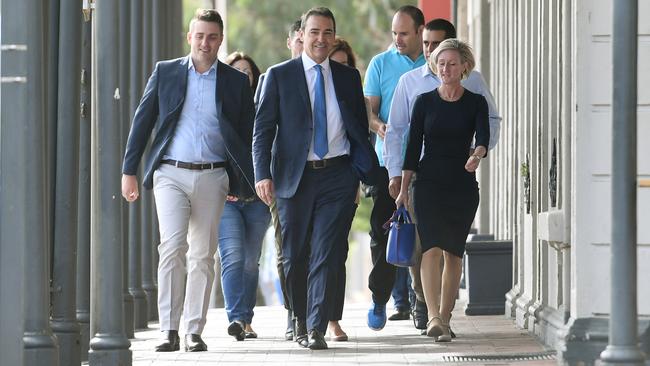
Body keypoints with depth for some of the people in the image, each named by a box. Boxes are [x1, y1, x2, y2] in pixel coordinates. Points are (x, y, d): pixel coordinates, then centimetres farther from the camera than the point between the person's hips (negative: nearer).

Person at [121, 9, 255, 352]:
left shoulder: (236, 82, 7)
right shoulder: (165, 72, 6)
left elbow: (247, 134, 11)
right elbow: (142, 122, 8)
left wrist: (245, 181, 4)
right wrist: (129, 170, 4)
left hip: (213, 177, 1)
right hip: (171, 173, -1)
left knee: (203, 256, 3)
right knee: (172, 246, -14)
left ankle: (194, 332, 8)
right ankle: (169, 330, -12)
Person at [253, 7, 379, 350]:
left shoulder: (348, 77, 10)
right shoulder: (279, 76, 3)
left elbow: (360, 128, 15)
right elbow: (262, 129, 0)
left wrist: (363, 172, 6)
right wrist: (263, 174, -10)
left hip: (337, 175, 1)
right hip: (295, 177, -1)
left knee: (326, 255, -8)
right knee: (294, 257, 7)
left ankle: (317, 328, -10)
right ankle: (300, 322, 24)